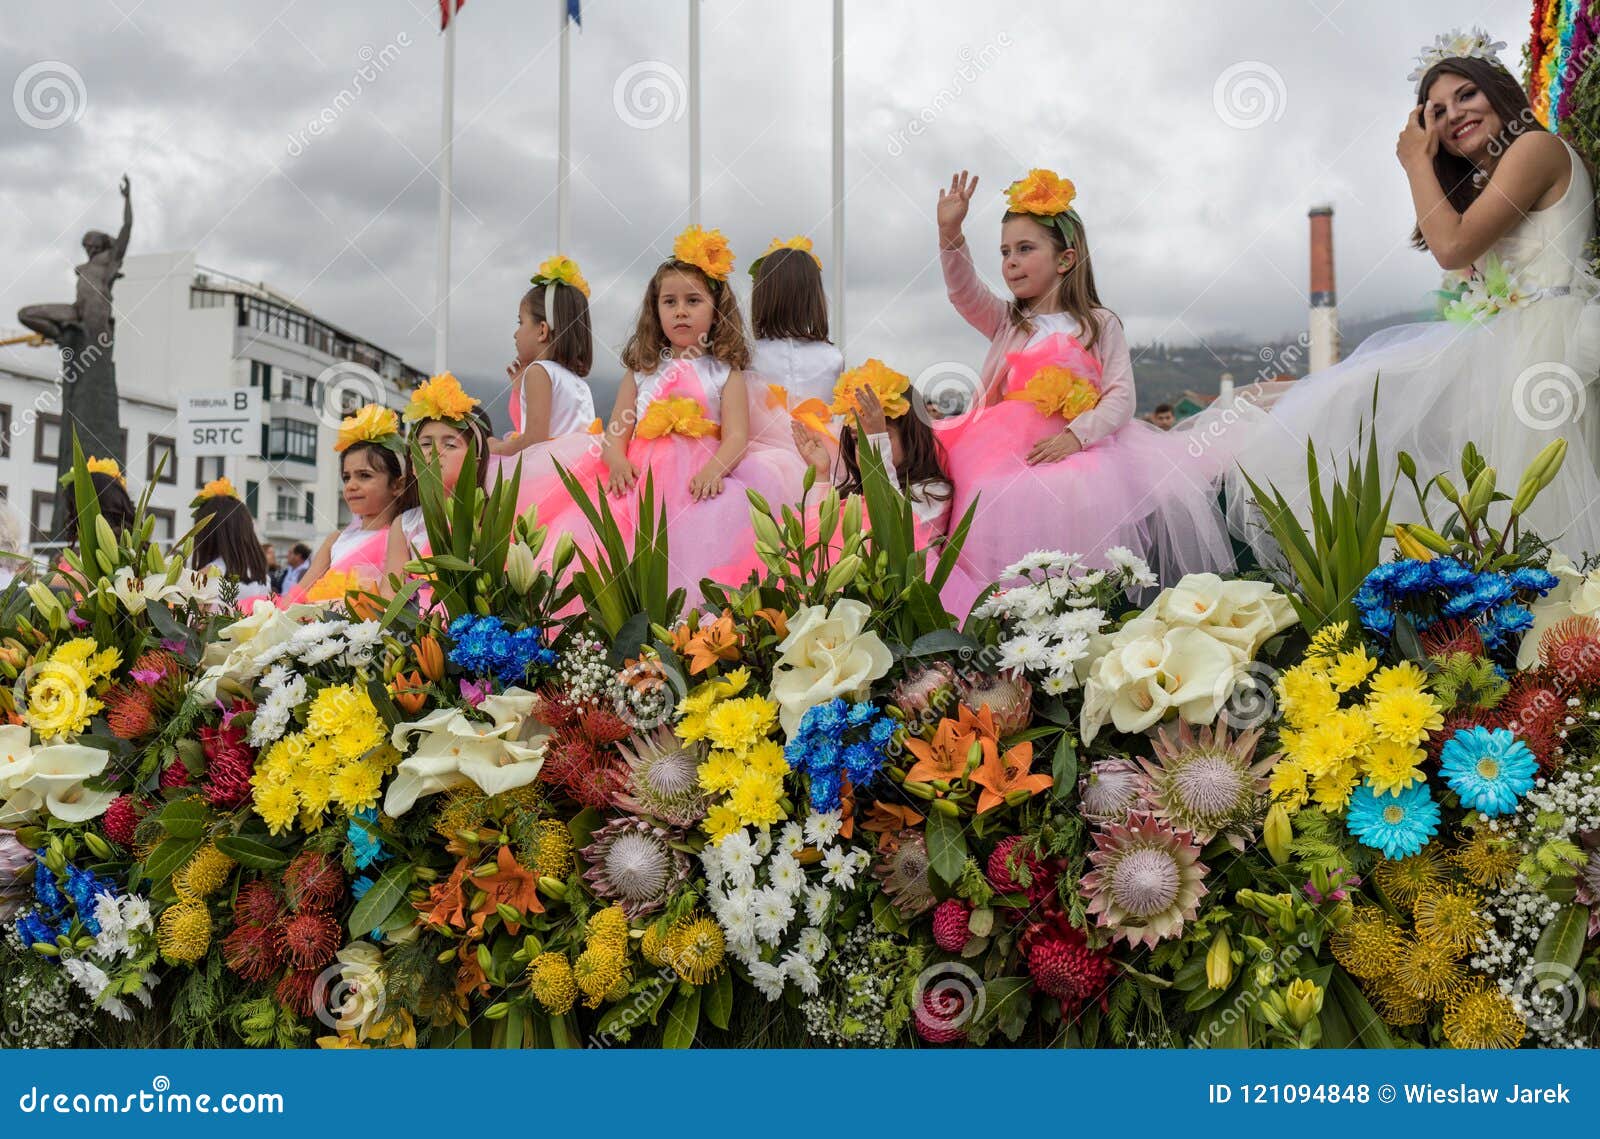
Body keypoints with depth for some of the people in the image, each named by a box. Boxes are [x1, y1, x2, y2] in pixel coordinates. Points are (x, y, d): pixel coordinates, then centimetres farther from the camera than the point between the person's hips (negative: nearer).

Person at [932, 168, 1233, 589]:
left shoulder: (1100, 324, 9)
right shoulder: (1006, 322, 15)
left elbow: (1121, 396, -1)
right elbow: (965, 294, -3)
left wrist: (1076, 436, -17)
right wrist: (950, 234, -18)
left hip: (1085, 443, -1)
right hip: (1013, 451, 1)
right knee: (1014, 504, -29)